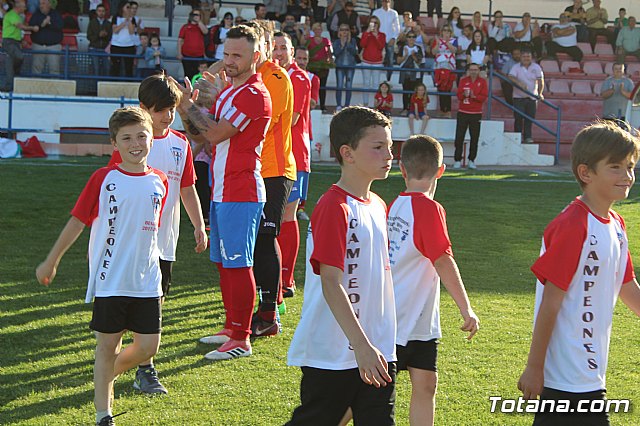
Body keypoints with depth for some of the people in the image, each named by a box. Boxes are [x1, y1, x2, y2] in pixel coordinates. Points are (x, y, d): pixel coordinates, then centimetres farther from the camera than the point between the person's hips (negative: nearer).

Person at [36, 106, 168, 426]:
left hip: (146, 281, 4)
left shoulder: (159, 181, 5)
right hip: (109, 280, -4)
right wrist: (51, 261, 5)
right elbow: (77, 221, 0)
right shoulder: (104, 179, -6)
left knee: (148, 346, 2)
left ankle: (109, 373, 32)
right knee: (107, 345, 2)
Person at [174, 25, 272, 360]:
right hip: (221, 191, 10)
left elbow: (216, 133, -19)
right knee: (223, 262, 15)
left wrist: (189, 105, -8)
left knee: (238, 264, -7)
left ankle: (241, 339, -4)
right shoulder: (227, 91, 17)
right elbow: (201, 137, 17)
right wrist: (186, 112, 0)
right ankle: (231, 327, 26)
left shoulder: (254, 95, -14)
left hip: (241, 194, -10)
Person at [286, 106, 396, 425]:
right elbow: (331, 284, -20)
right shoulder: (334, 208, -15)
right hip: (333, 354, -7)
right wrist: (362, 346, -25)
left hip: (376, 352, 8)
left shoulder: (378, 207, 11)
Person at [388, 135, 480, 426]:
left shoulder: (395, 205, 7)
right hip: (400, 321, -7)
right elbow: (443, 262, -20)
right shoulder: (428, 208, -16)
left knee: (425, 385, 7)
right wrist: (466, 309, -18)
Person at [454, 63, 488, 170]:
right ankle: (457, 160, 3)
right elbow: (459, 95, 1)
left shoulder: (482, 82, 3)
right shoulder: (463, 80, 5)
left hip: (476, 114, -1)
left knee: (474, 138, 1)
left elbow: (484, 97, -5)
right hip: (462, 113, 1)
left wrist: (474, 96, -19)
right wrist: (464, 95, -20)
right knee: (459, 137, -2)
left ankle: (471, 160, 10)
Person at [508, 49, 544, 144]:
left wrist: (540, 93, -12)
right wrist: (519, 83, -34)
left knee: (530, 118, 1)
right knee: (518, 118, -5)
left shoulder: (536, 67, 3)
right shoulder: (516, 67, -2)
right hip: (518, 97, -2)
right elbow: (511, 77, -16)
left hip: (532, 97, 2)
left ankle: (528, 137, 9)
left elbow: (540, 81, 1)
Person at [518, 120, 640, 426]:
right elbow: (550, 303, -17)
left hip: (591, 371, 9)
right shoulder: (572, 227, -18)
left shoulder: (615, 225, 9)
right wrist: (534, 368, -15)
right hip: (568, 375, -9)